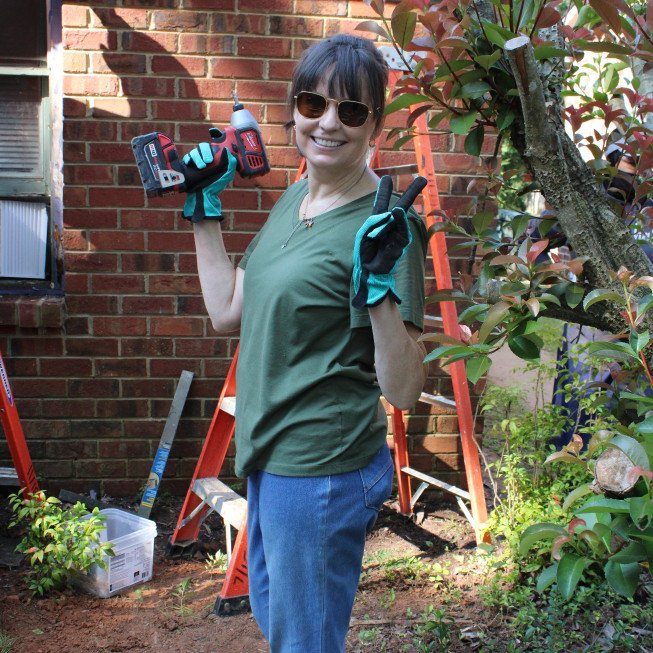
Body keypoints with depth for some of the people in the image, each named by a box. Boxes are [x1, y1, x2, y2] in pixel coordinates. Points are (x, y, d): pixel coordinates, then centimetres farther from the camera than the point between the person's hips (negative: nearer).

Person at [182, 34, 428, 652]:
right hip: (269, 459, 8)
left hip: (323, 473, -8)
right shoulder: (294, 197, 5)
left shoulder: (385, 223, -19)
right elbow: (228, 311, 10)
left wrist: (380, 281, -34)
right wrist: (205, 212, 10)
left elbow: (402, 389, -22)